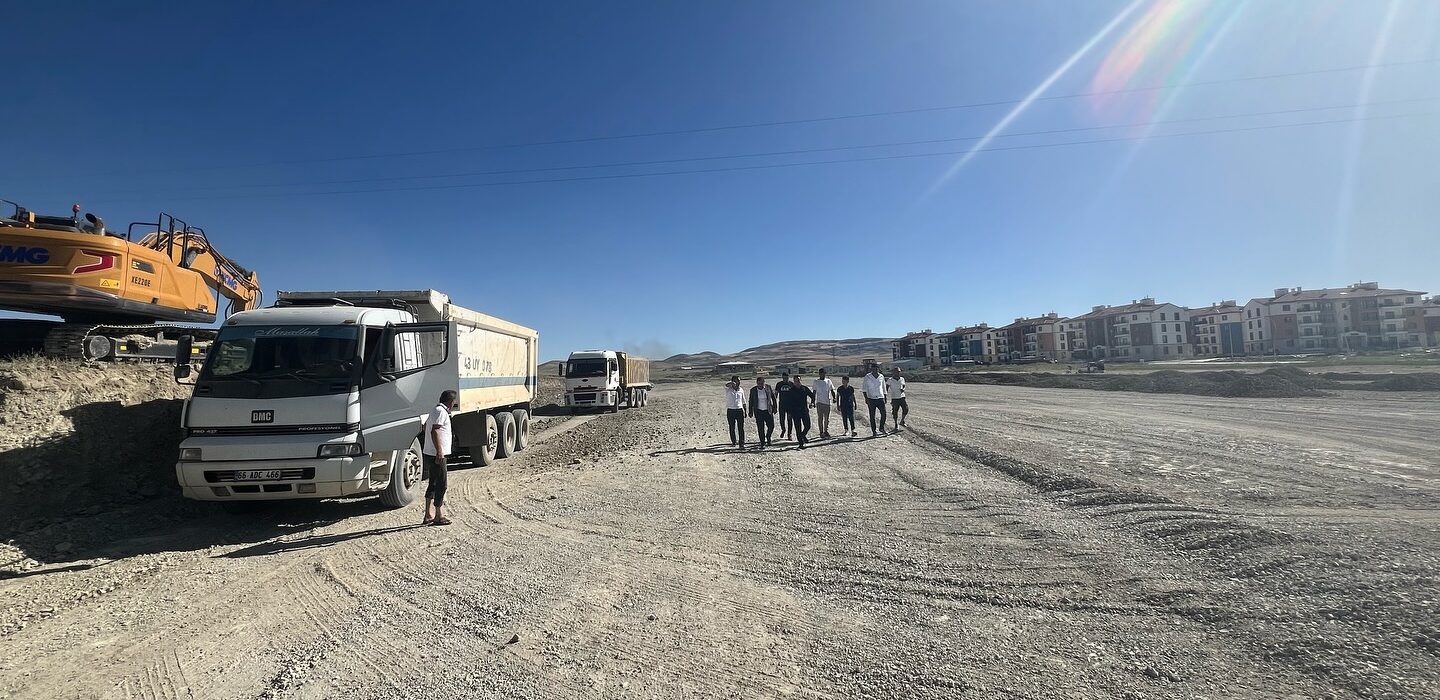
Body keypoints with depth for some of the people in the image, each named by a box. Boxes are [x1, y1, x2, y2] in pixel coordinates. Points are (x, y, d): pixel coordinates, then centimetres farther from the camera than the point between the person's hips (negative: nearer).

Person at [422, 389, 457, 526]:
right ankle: (438, 516, 4)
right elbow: (434, 431, -25)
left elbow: (426, 426, 32)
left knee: (433, 483, 15)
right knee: (441, 484, -3)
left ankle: (428, 516, 20)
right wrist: (439, 452, -27)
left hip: (429, 453, 10)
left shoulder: (435, 410, 16)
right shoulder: (441, 411, -15)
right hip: (437, 455, -10)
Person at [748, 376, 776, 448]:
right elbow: (751, 402, 5)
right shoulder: (753, 390, -3)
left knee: (771, 426, 0)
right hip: (758, 412, 0)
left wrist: (774, 408, 6)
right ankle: (762, 443, 12)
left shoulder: (768, 388, -3)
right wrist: (751, 412, 3)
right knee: (760, 428, 1)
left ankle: (768, 437, 30)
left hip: (768, 411, 1)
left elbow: (773, 398, 8)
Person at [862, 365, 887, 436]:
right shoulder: (867, 377, -1)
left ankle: (882, 428, 14)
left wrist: (885, 397, 19)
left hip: (880, 398, 2)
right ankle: (874, 432, 8)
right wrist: (866, 398, -11)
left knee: (883, 413, -7)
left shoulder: (881, 377, 8)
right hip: (871, 399, -2)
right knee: (872, 416, 1)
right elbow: (864, 388, -1)